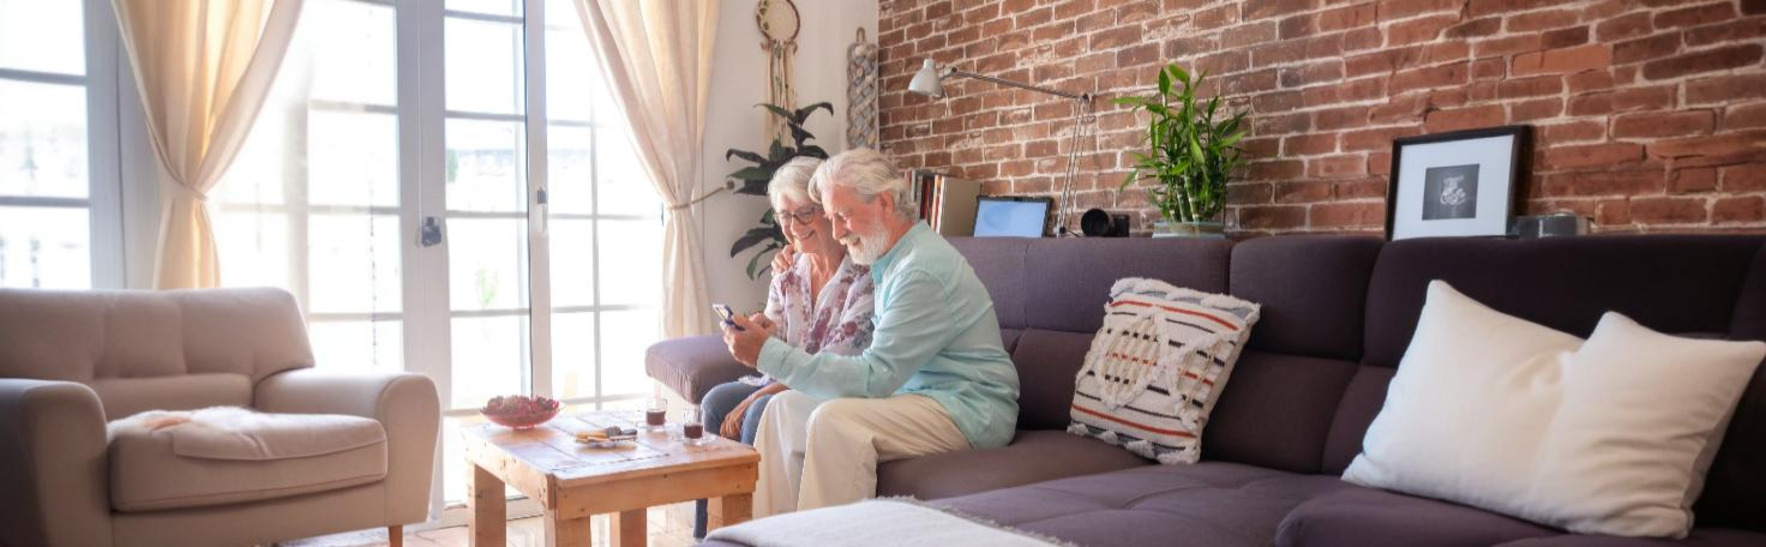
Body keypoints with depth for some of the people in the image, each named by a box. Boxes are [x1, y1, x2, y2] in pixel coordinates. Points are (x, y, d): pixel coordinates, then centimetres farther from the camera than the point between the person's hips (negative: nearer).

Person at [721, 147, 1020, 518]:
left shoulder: (924, 270, -21)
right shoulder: (894, 258, 12)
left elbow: (874, 378, -23)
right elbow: (880, 363, 16)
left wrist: (768, 355, -22)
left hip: (969, 409, -10)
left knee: (835, 419, -31)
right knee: (785, 407, 3)